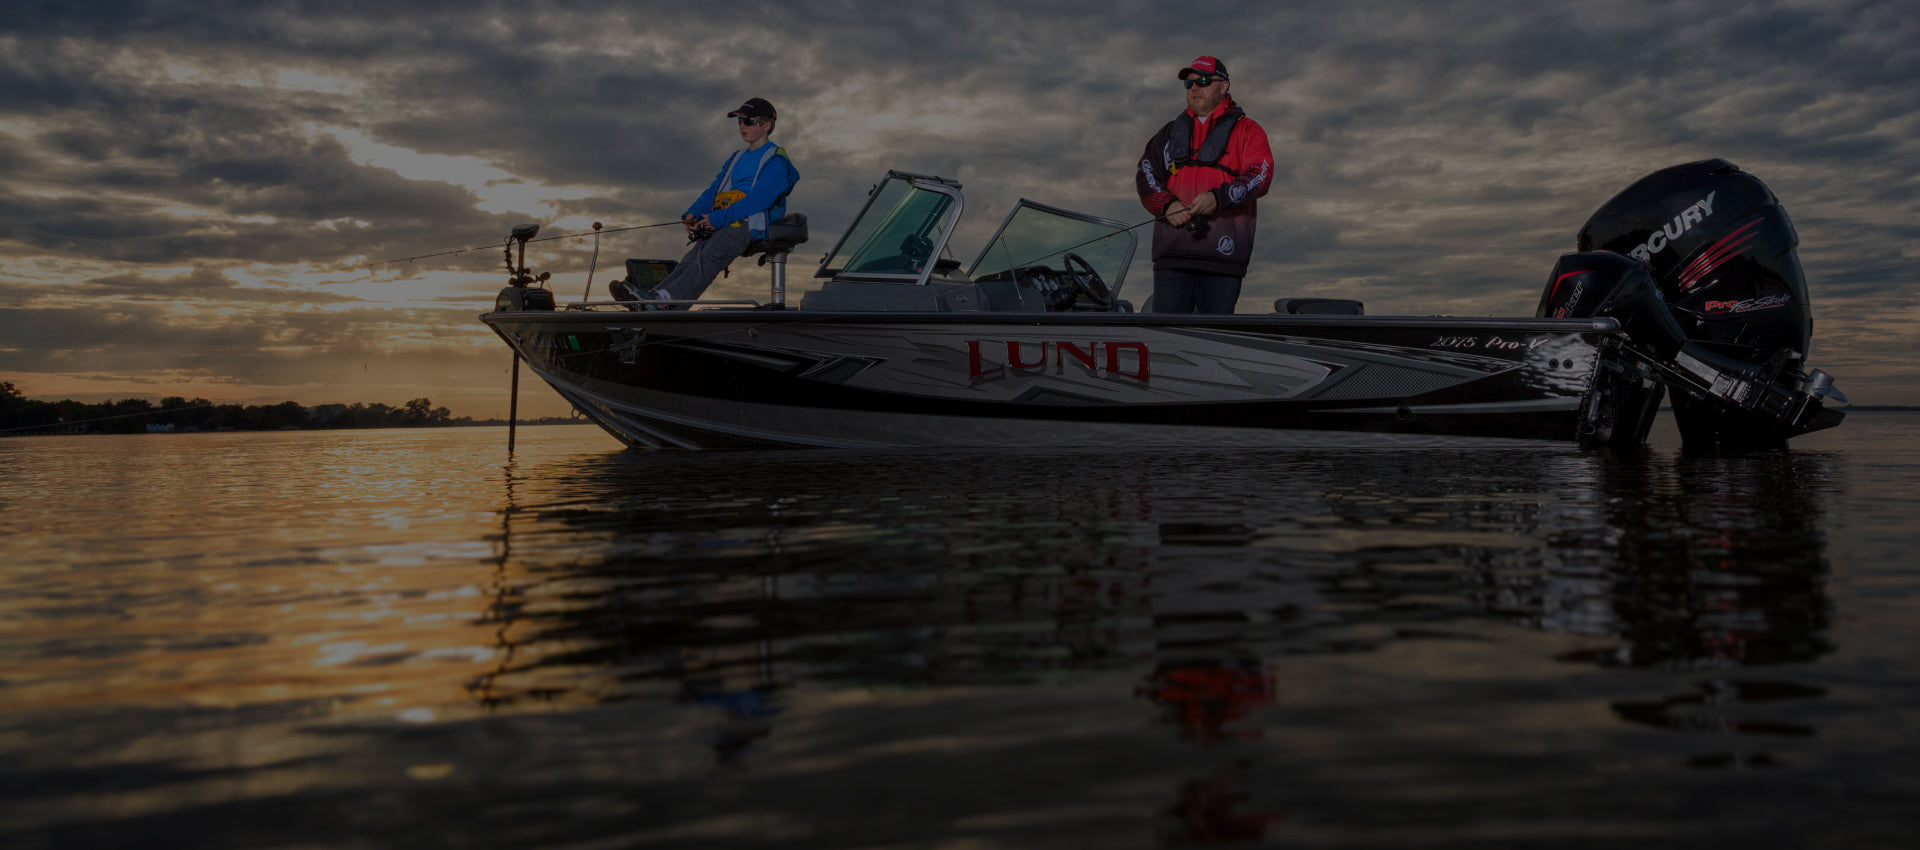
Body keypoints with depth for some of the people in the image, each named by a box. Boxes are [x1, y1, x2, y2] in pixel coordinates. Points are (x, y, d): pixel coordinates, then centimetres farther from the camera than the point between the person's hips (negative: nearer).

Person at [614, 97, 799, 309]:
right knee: (691, 259, -17)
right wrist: (692, 214, 2)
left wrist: (719, 218, -17)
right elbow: (714, 190, 22)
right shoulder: (736, 159, 29)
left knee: (709, 257, -31)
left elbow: (759, 198, -13)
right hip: (722, 226, 7)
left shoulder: (775, 160, 1)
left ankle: (667, 298, -50)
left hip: (751, 223, -7)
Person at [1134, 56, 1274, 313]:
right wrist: (1167, 204, -10)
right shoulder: (1170, 133, 22)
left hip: (1223, 252, -3)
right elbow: (1145, 174, 10)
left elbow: (1260, 176, -4)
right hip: (1172, 253, 3)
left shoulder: (1246, 130, 11)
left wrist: (1218, 197, -20)